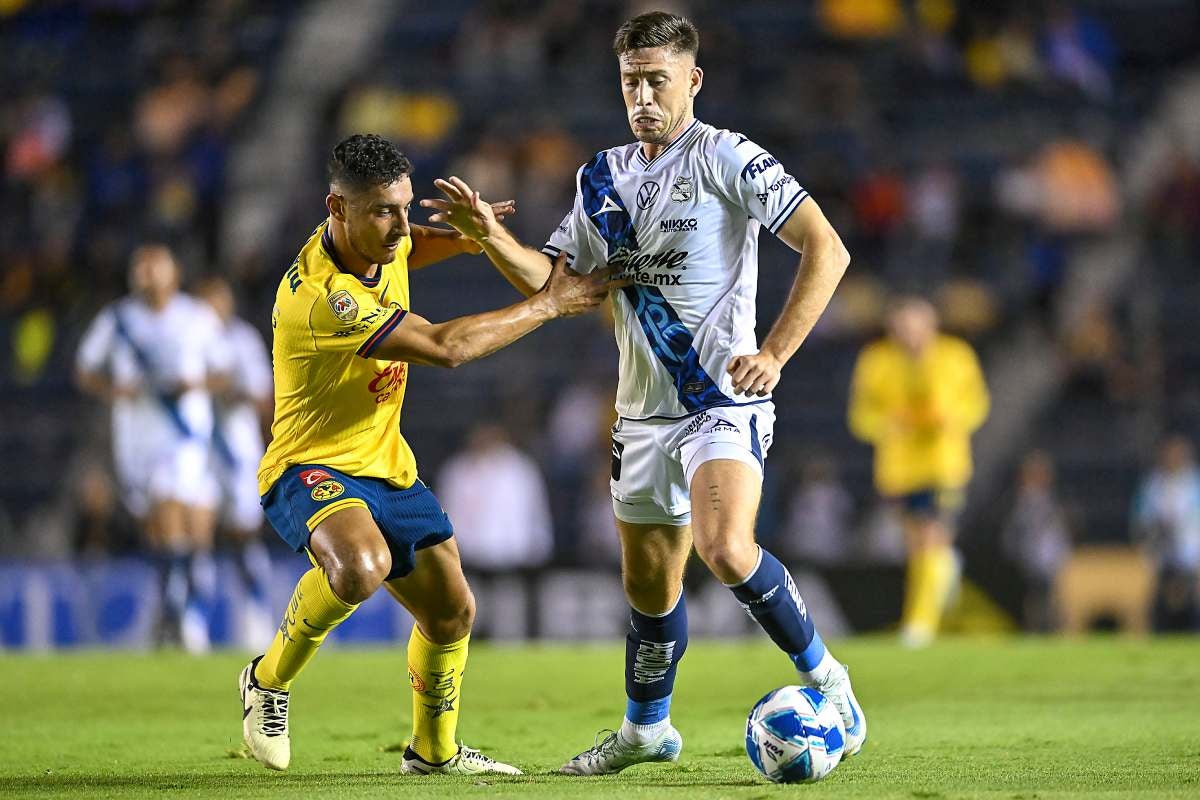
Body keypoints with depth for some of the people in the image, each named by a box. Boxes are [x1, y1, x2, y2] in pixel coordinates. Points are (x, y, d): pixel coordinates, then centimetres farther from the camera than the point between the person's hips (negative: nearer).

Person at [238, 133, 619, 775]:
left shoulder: (379, 243, -3)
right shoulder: (322, 294, -31)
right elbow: (446, 347, -30)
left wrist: (460, 237, 2)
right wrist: (549, 305, -21)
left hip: (386, 467, 9)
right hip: (310, 468, -9)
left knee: (452, 613, 15)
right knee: (360, 566, -39)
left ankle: (433, 751, 41)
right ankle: (270, 680, -12)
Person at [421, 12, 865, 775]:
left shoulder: (726, 158, -10)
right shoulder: (605, 176, 11)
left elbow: (826, 249, -13)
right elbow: (553, 281, 14)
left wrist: (774, 355, -19)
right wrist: (491, 234, -4)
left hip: (724, 403, -6)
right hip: (644, 411, 7)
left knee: (726, 548, -27)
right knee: (648, 582, 15)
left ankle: (823, 677, -7)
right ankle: (647, 728, 35)